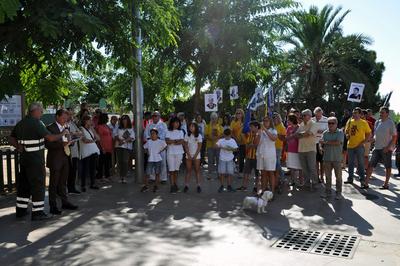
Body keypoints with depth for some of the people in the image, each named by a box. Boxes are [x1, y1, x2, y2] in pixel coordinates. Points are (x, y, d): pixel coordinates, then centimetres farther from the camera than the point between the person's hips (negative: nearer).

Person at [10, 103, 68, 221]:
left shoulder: (21, 123, 11)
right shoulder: (36, 123, -16)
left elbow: (12, 139, 15)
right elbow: (50, 138, -23)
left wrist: (20, 148, 4)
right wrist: (62, 134, -8)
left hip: (24, 158, 9)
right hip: (35, 159, -8)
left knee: (24, 183, 16)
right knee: (38, 184, -1)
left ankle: (21, 209, 24)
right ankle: (37, 212, 3)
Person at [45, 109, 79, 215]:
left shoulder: (65, 127, 13)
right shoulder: (50, 128, -10)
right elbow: (48, 144, -17)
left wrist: (68, 142, -1)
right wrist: (61, 144, -27)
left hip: (65, 159, 7)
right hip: (55, 160, -7)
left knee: (63, 182, 17)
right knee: (54, 183, 2)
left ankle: (65, 202, 27)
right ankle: (53, 206, 10)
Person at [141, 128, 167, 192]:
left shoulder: (160, 142, -4)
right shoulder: (148, 142, 4)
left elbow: (165, 146, 7)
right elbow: (145, 147, 19)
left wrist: (161, 151, -3)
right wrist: (147, 152, 3)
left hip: (158, 159, -1)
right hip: (150, 160, 2)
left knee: (157, 173, 7)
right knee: (147, 173, -2)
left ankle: (156, 186, 19)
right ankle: (146, 186, 10)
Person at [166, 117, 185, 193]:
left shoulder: (181, 132, 8)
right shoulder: (168, 132, 3)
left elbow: (182, 142, -6)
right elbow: (167, 141, -12)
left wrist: (172, 142, -10)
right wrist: (177, 140, -11)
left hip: (179, 153, 2)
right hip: (170, 153, -2)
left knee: (176, 169, 6)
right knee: (171, 170, -4)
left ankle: (175, 185, 15)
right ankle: (172, 186, -2)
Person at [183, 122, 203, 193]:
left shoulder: (199, 136, -4)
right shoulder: (187, 135, 1)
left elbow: (199, 147, -5)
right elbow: (186, 146, 0)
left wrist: (195, 156, -11)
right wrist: (189, 155, -9)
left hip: (196, 156, -1)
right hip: (188, 156, 2)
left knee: (197, 170, 1)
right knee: (188, 170, 2)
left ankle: (198, 186, 4)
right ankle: (186, 185, 5)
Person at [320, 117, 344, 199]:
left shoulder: (340, 132, -3)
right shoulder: (325, 133, 7)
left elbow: (338, 142, -16)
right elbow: (321, 143, 5)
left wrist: (326, 142, -11)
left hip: (337, 158, -3)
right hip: (327, 158, 3)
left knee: (338, 176, 5)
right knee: (328, 176, 10)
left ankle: (338, 192, 14)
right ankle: (328, 191, 20)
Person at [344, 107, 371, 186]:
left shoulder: (364, 123, -5)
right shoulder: (349, 121, 6)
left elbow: (368, 134, -3)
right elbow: (346, 131, 17)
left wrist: (363, 142, -11)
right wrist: (347, 135, -4)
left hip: (359, 146, -4)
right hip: (350, 145, 4)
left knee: (360, 163, 1)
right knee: (351, 163, 12)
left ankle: (362, 179, 10)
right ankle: (350, 178, 22)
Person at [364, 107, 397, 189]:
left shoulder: (390, 123, -9)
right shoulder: (377, 122, 9)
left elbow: (394, 137, -10)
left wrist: (388, 147, -16)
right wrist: (373, 139, -1)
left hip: (386, 149, -6)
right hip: (377, 148, 6)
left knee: (388, 167, 8)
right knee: (370, 165, -1)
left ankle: (386, 184, 18)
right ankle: (366, 183, 2)